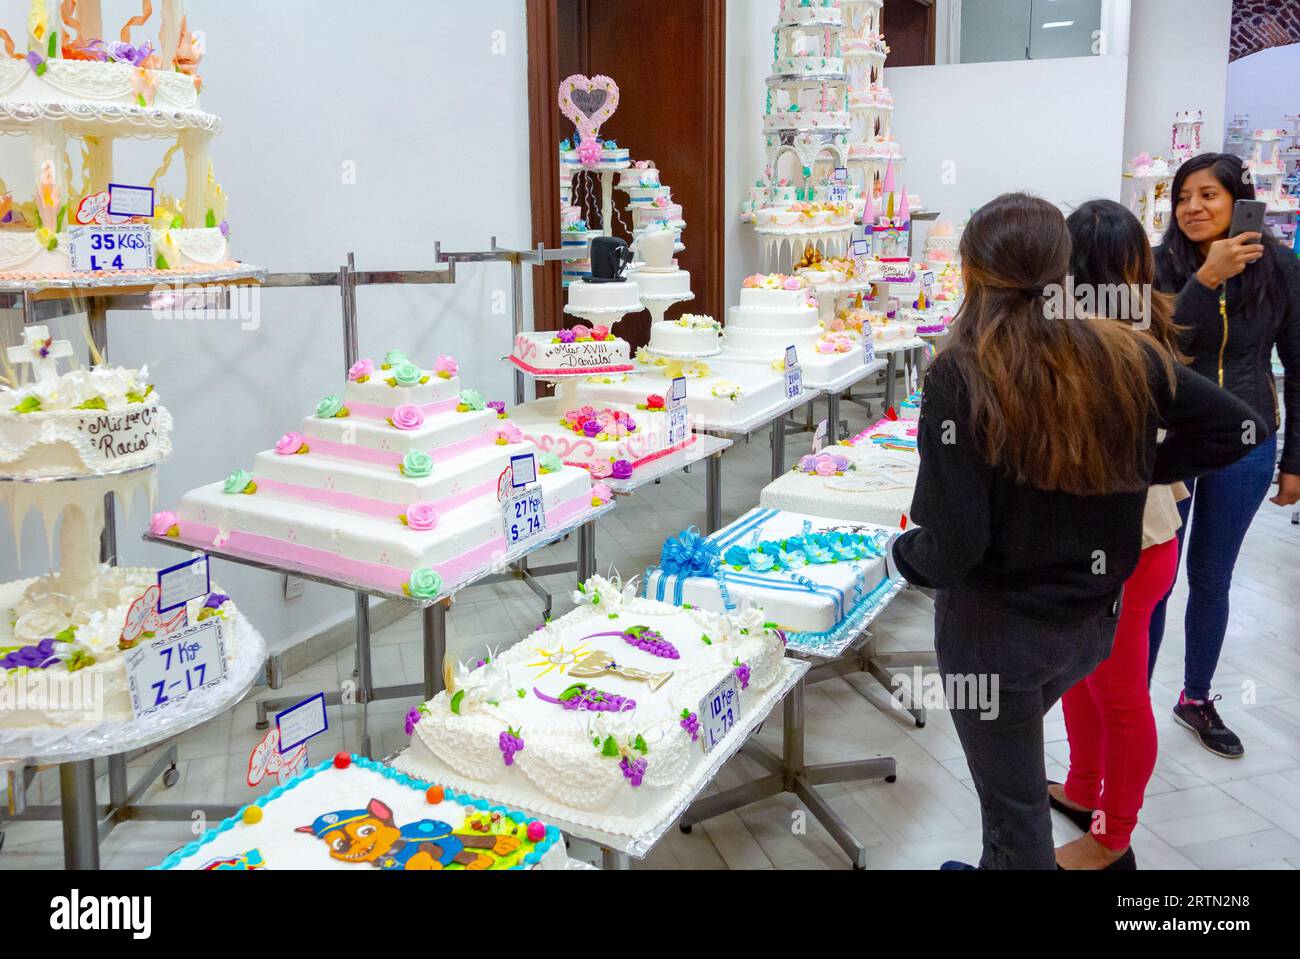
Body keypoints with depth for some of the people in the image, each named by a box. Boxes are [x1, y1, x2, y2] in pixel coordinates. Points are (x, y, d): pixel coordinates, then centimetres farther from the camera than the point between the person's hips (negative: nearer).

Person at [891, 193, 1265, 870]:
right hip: (1091, 620, 6)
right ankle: (996, 864, 51)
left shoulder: (961, 378, -21)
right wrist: (1137, 471, 8)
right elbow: (1238, 427, 2)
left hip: (994, 630, -5)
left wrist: (902, 554, -2)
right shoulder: (1123, 356, -7)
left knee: (1014, 807, 14)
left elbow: (953, 545, -23)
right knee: (1008, 748, 32)